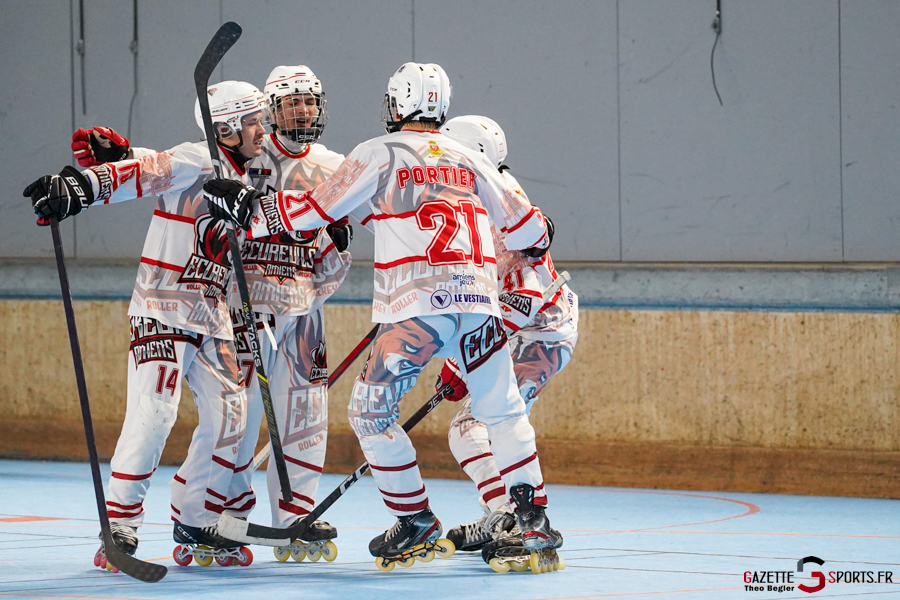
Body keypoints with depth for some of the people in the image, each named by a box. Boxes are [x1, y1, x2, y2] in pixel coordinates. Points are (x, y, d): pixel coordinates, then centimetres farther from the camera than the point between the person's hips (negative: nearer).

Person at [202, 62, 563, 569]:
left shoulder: (380, 155, 6)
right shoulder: (470, 160, 19)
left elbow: (318, 209, 2)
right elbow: (526, 229, 25)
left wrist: (248, 206, 13)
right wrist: (537, 238, 49)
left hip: (417, 307, -5)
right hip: (479, 299, 5)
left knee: (372, 412, 8)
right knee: (503, 411, 17)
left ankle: (418, 524, 7)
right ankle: (532, 517, 8)